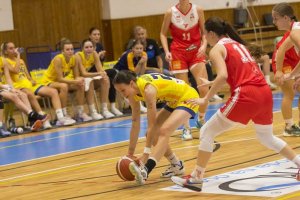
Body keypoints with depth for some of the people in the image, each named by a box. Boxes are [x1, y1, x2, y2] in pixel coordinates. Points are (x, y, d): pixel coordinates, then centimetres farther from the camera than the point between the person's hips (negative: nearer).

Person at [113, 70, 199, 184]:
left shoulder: (148, 90, -32)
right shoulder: (133, 91, -7)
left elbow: (152, 125, -33)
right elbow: (135, 123, -2)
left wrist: (146, 154, -34)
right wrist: (130, 153, -2)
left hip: (188, 98, -9)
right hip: (173, 101, 9)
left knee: (163, 132, -28)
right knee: (153, 134, 4)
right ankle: (177, 166, 22)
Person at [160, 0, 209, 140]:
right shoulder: (171, 13, -6)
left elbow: (204, 31, 6)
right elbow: (163, 34, 4)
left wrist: (204, 45, -12)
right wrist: (167, 51, -9)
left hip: (196, 52, 1)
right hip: (178, 53, -1)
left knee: (204, 88, -9)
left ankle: (201, 120, 16)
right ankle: (186, 128, 8)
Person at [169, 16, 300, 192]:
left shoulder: (217, 49, 1)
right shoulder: (238, 44, 24)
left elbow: (223, 76, -16)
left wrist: (206, 99, -9)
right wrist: (212, 85, 34)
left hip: (245, 96, -7)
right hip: (265, 93, 7)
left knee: (207, 132, 5)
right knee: (267, 138, 30)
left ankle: (196, 179, 3)